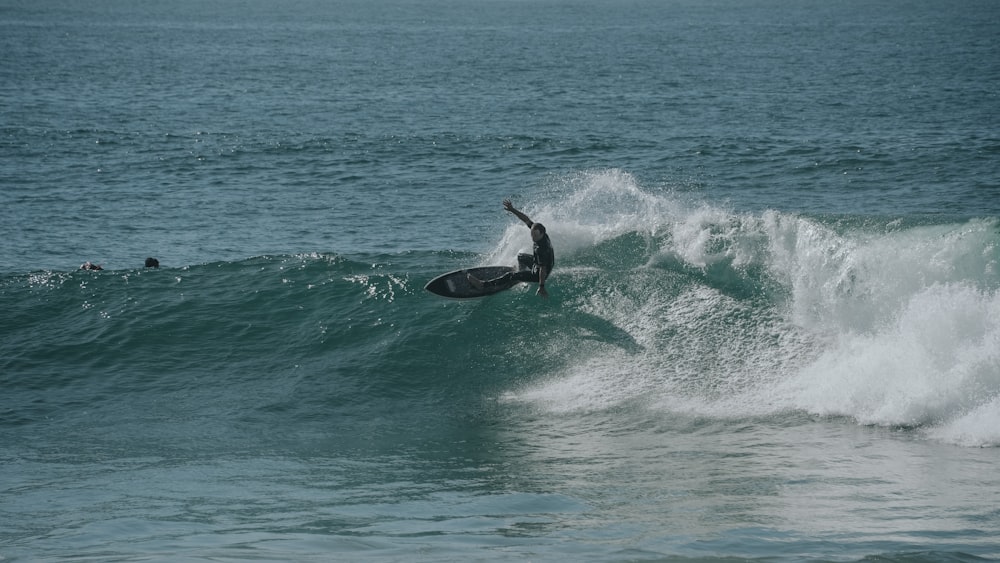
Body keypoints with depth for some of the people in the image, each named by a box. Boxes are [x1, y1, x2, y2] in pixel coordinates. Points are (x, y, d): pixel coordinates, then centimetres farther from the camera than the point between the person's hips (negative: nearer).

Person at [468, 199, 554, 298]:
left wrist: (541, 287, -30)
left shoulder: (541, 249, -40)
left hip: (538, 274, -9)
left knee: (511, 276, -9)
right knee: (520, 257, 34)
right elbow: (526, 219, -8)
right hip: (537, 263, 9)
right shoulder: (539, 231, -16)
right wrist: (512, 210, -14)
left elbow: (543, 269, -35)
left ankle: (483, 284, -6)